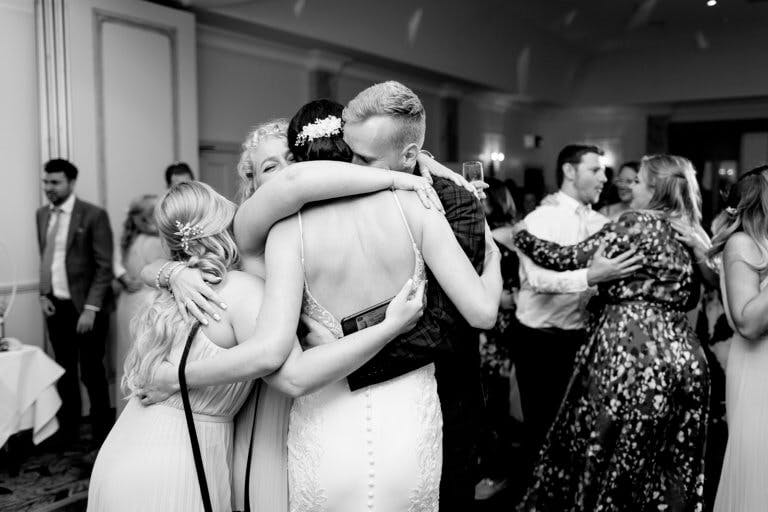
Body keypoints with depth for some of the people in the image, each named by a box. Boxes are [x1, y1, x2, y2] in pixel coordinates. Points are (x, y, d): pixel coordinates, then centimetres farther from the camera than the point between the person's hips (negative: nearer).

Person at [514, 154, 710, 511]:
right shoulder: (690, 234, 14)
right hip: (684, 357, 8)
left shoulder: (638, 223, -8)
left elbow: (568, 259, -10)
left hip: (630, 352, -8)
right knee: (669, 470, 16)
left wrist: (518, 237, 3)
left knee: (606, 458, 6)